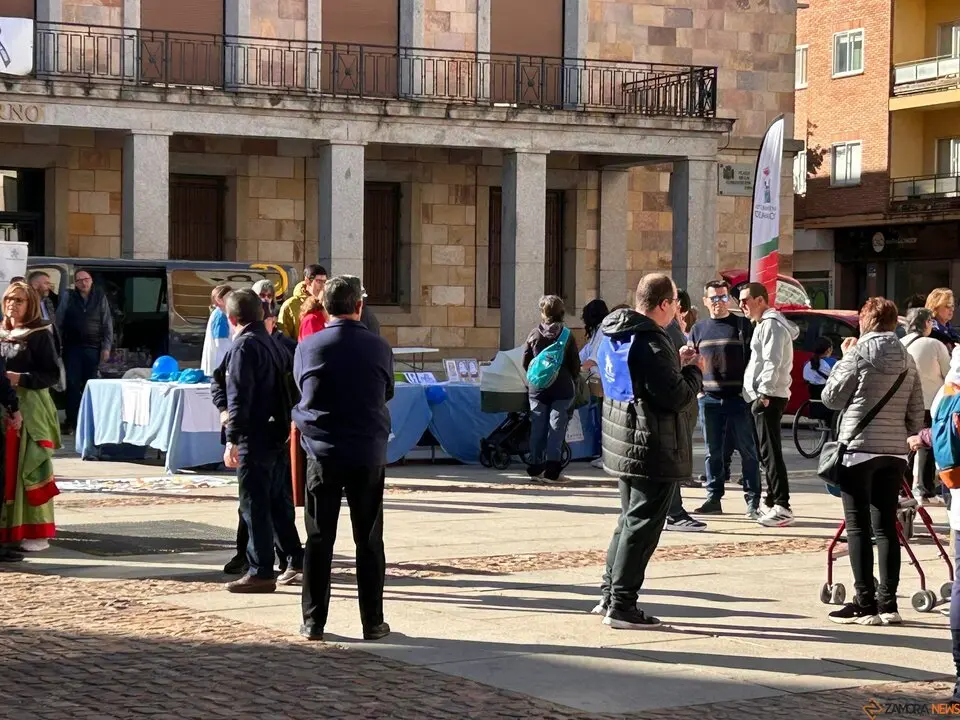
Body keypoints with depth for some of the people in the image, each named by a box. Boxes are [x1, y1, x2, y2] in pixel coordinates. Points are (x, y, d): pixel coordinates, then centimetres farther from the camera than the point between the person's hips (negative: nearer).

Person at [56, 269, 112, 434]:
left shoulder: (100, 298, 4)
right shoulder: (69, 298, 4)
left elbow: (107, 324, 5)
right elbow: (59, 322, 4)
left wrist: (106, 347, -1)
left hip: (93, 348, 0)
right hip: (72, 347, 0)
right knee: (72, 384, -2)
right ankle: (71, 421, 2)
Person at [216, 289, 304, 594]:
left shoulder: (245, 346, -13)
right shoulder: (272, 342, 13)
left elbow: (240, 397, -18)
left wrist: (232, 439, -17)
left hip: (255, 438, -9)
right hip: (278, 433, 9)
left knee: (254, 505, -3)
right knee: (277, 500, 18)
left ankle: (261, 573, -1)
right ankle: (296, 559, 24)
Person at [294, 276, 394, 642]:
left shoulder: (308, 347, -5)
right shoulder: (379, 348, -5)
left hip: (323, 453, 0)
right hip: (368, 454, 0)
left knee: (319, 539, 7)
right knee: (369, 540, 7)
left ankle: (313, 622, 8)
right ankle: (373, 622, 10)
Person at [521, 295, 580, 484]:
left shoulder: (534, 334, -3)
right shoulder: (567, 335, -6)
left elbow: (526, 363, 1)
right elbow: (575, 364, -3)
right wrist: (570, 380, 15)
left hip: (538, 389, 2)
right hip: (562, 389, -2)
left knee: (537, 428, 10)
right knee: (557, 428, 1)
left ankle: (535, 469, 14)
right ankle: (551, 471, -6)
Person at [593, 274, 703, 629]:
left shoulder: (615, 333, 8)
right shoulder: (651, 342, -21)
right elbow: (676, 397, -21)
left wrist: (676, 363, 12)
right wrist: (693, 370, -3)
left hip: (625, 442, 10)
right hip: (653, 449, -10)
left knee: (630, 519, 21)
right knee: (642, 524, -2)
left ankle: (609, 595, 25)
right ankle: (621, 605, 0)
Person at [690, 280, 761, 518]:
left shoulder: (742, 325, 3)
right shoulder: (698, 329, 13)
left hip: (738, 399, -3)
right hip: (710, 399, 3)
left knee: (748, 451, -2)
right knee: (713, 452, 8)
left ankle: (753, 502, 1)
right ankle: (714, 498, 14)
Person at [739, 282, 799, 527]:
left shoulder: (771, 324, -11)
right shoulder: (764, 324, 22)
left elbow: (772, 362, -21)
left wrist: (764, 393, -24)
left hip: (769, 397, -11)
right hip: (762, 397, 11)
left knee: (770, 452, -13)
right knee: (767, 452, 14)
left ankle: (782, 508, -16)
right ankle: (773, 503, 20)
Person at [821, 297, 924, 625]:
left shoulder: (858, 355, -8)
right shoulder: (906, 360, 8)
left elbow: (831, 397, -3)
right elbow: (917, 412, 8)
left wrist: (845, 358, 6)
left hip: (858, 449, -5)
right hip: (894, 452, 5)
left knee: (858, 527, -2)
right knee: (886, 527, 10)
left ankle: (865, 605, -4)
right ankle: (888, 604, 10)